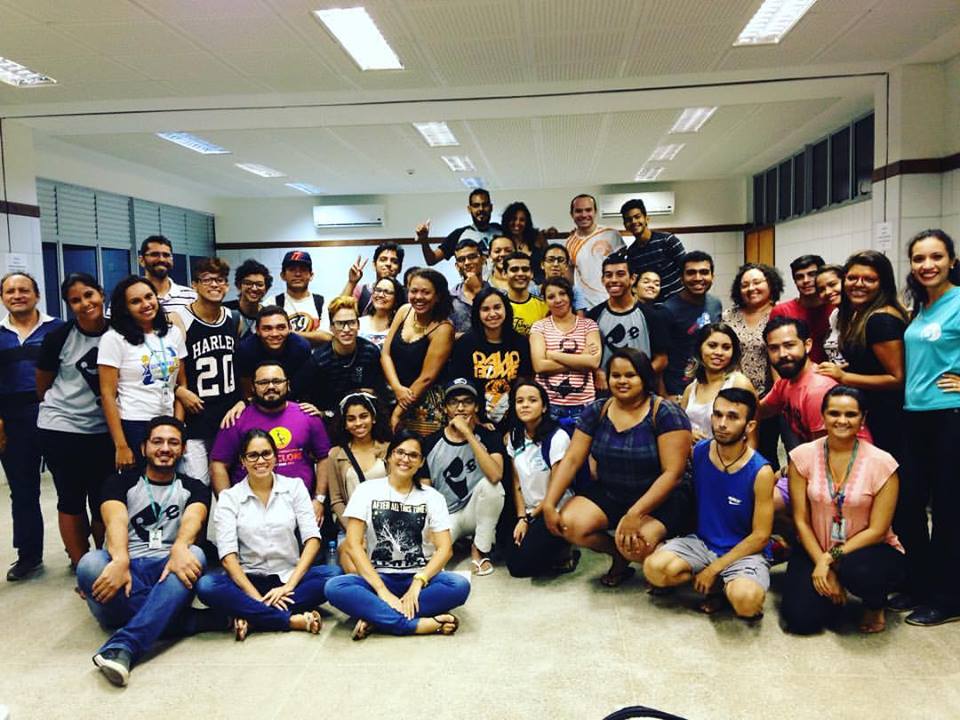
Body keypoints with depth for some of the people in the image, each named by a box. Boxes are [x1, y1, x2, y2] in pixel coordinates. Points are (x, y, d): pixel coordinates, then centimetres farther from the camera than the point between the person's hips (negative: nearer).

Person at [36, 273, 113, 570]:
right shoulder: (58, 337, -11)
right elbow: (43, 387, 3)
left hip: (104, 431, 2)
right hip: (61, 429, -2)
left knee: (104, 501, 9)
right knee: (72, 500, 6)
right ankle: (83, 567, 18)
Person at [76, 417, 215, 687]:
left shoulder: (193, 488, 13)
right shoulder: (121, 483, 11)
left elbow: (193, 519, -10)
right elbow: (116, 522, -10)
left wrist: (179, 548, -35)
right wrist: (120, 561, -33)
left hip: (168, 572, 0)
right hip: (126, 571, 0)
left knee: (195, 555, -32)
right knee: (89, 564, -32)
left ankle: (122, 647, -45)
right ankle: (189, 620, -31)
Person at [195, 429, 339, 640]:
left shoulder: (294, 486, 4)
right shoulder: (229, 497, 2)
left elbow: (312, 539, -3)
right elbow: (228, 555, -8)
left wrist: (289, 585, -15)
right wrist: (256, 597, -20)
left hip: (290, 576, 1)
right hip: (249, 581, 0)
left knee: (333, 574, -27)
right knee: (205, 586, -30)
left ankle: (252, 617, -26)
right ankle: (294, 620, -30)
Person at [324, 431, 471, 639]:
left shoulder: (432, 497, 4)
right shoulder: (367, 491, 1)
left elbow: (445, 548, -3)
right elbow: (353, 545, -8)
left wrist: (417, 584, -20)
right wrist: (383, 591, -18)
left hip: (420, 578, 1)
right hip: (378, 578, -1)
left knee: (459, 585, -29)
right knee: (335, 588, -30)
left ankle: (376, 618, -23)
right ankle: (422, 624, -31)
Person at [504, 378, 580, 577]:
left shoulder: (557, 437, -18)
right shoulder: (514, 437, 2)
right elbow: (517, 482, 4)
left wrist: (531, 518, -6)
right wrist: (521, 518, -7)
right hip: (529, 512, 6)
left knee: (521, 565, -18)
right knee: (513, 564, -9)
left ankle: (565, 554, 8)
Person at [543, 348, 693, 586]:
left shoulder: (665, 413, -13)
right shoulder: (596, 412, 1)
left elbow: (673, 473, -19)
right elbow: (571, 460, -1)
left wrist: (635, 514, -27)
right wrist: (549, 505, -11)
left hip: (659, 500, -5)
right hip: (609, 494, 5)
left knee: (636, 544, -32)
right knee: (569, 525, -20)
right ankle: (619, 557, 10)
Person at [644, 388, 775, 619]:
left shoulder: (760, 472, -16)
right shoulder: (698, 452, -5)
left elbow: (760, 536, -12)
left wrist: (714, 568, -13)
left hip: (744, 550, -3)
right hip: (701, 542, 4)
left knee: (745, 600, -34)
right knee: (654, 568, -24)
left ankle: (727, 585, 3)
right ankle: (714, 584, 2)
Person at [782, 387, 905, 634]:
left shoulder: (882, 463, -13)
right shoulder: (802, 456, -8)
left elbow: (877, 530, -12)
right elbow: (801, 521, -5)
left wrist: (832, 558, -18)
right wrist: (821, 564, -13)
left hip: (867, 549, -1)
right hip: (816, 549, 2)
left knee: (856, 569, -37)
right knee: (801, 620, -18)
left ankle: (875, 605, 1)